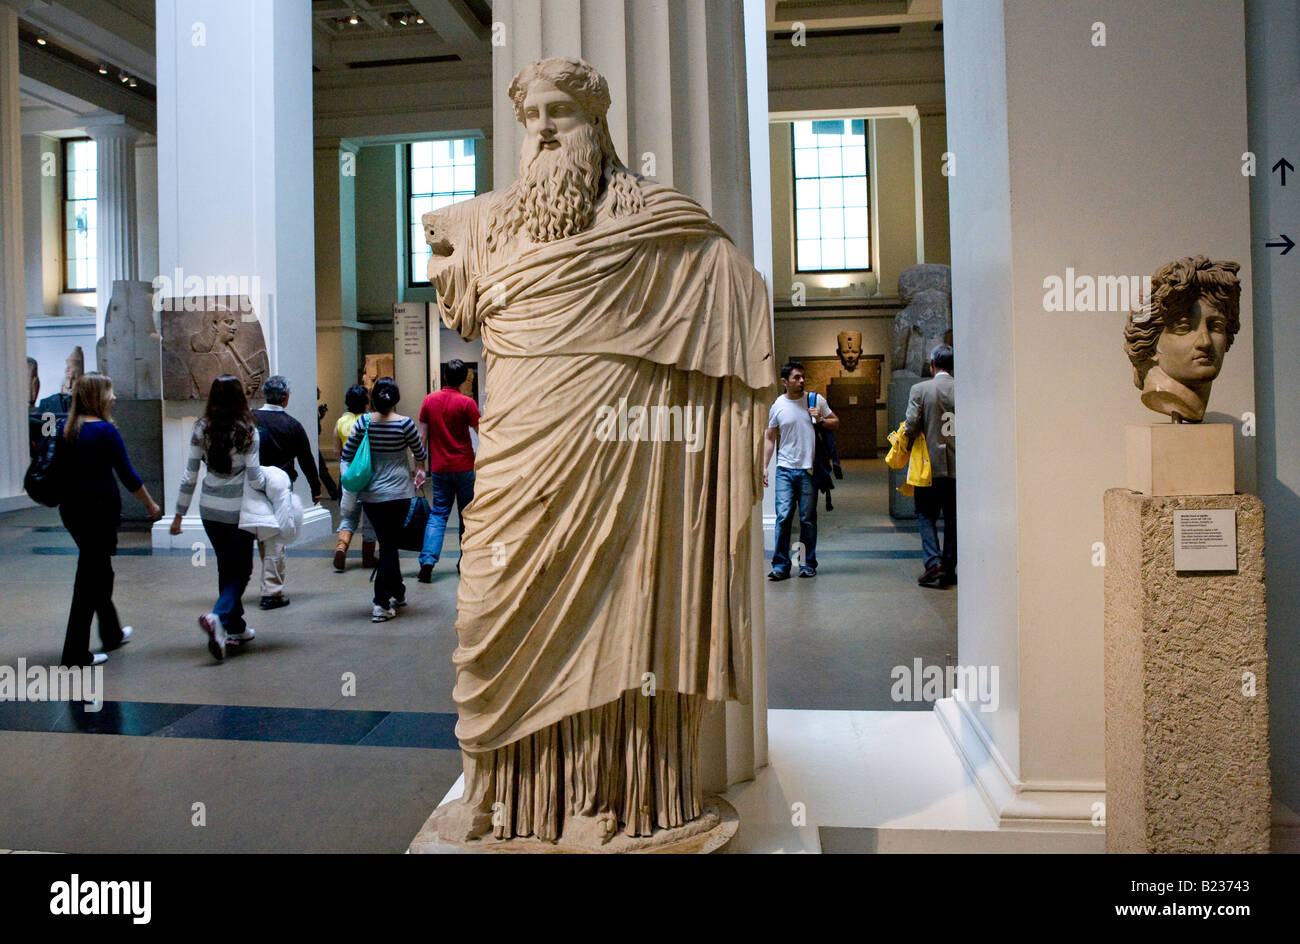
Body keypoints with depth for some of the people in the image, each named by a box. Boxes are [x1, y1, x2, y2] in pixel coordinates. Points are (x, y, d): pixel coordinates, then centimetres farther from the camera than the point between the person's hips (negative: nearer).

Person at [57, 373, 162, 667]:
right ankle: (75, 652, 2)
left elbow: (62, 468, 12)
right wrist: (151, 506, -2)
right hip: (97, 510, -8)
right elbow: (127, 475, -13)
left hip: (71, 508, 8)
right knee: (89, 579, -1)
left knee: (100, 571, 22)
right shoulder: (105, 431, -15)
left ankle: (112, 634, 37)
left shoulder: (68, 430, 7)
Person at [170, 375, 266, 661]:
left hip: (209, 508, 5)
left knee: (226, 567, 17)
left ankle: (236, 628, 26)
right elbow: (255, 478, -15)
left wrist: (179, 513, 8)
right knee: (240, 570, 6)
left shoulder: (202, 429, -2)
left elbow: (189, 475, 0)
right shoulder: (247, 431, -13)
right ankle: (218, 617, -17)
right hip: (237, 510, -4)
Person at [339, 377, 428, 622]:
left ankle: (397, 592, 30)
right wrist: (421, 470, 26)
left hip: (369, 494, 4)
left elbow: (346, 454, 3)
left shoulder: (363, 422, -2)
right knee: (389, 546, 1)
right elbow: (421, 455, 5)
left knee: (387, 543, 17)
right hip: (396, 492, -3)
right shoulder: (404, 424, -10)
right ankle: (381, 604, -2)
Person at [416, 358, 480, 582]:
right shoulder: (466, 403, -9)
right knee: (466, 515, 11)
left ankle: (427, 560, -8)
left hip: (439, 469, 3)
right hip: (464, 467, -3)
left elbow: (422, 436, 4)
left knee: (438, 515, 8)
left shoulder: (429, 400, 1)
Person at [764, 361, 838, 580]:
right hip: (785, 470, 0)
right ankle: (781, 565, -3)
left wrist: (821, 420, -6)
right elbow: (770, 438, 11)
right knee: (783, 516, -9)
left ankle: (808, 564, 15)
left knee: (808, 519, 5)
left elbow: (835, 422, 15)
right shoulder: (777, 406, 5)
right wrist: (764, 466, 4)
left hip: (809, 470, 1)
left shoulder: (816, 400, 6)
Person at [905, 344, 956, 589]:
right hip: (958, 465, 3)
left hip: (930, 465, -2)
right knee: (953, 517, 11)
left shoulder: (920, 389, -7)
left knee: (926, 515, 7)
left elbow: (911, 426, -10)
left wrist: (908, 448, 8)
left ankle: (934, 562, -9)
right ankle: (949, 568, 14)